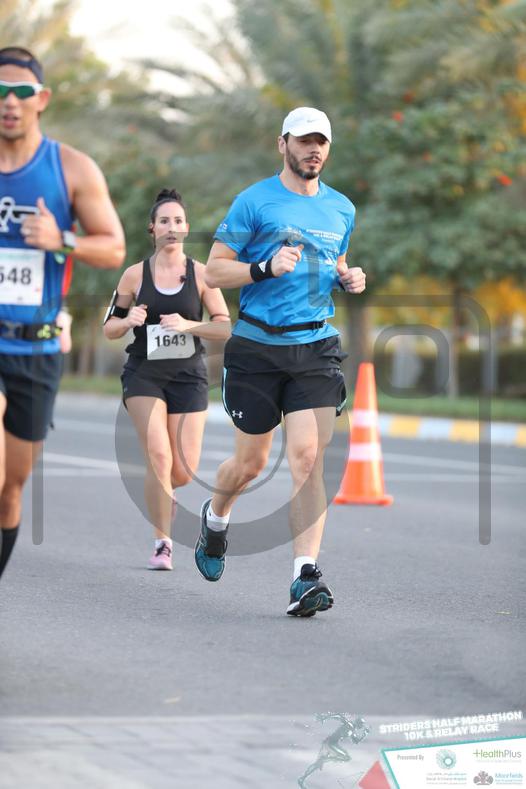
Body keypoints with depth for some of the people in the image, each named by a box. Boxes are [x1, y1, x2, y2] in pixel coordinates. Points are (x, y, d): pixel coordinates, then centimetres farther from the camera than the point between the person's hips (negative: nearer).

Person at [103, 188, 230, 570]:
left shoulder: (201, 274, -1)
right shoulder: (135, 275, 0)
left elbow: (226, 327, -3)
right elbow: (109, 328, 7)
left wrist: (187, 325, -18)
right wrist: (128, 320, -15)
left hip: (189, 376, 1)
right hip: (144, 375, -1)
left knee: (184, 471, -1)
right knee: (159, 456, -18)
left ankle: (160, 492, 37)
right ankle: (162, 544, -8)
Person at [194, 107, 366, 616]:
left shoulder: (341, 209, 13)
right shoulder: (254, 202, -3)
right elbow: (213, 271, -4)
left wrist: (349, 280, 6)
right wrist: (267, 268, -20)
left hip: (316, 346, 3)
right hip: (257, 348, -2)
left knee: (308, 457, -12)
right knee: (251, 462, 7)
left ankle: (304, 578, -16)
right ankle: (215, 517, 41)